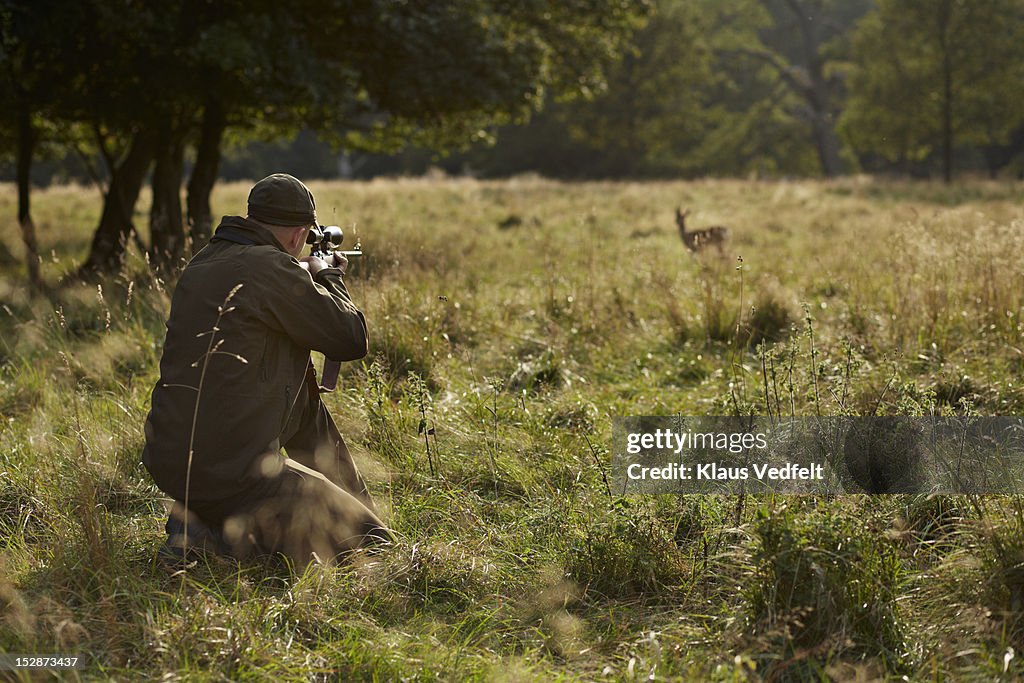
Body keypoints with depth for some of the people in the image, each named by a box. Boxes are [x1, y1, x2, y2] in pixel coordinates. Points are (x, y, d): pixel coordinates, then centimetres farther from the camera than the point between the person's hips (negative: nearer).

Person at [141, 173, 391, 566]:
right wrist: (327, 278, 11)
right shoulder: (274, 269, -14)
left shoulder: (203, 263, 12)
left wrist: (309, 280, 35)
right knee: (366, 541, 0)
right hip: (226, 472, -9)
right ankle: (211, 534, -6)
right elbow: (352, 341, -6)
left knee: (304, 399, 26)